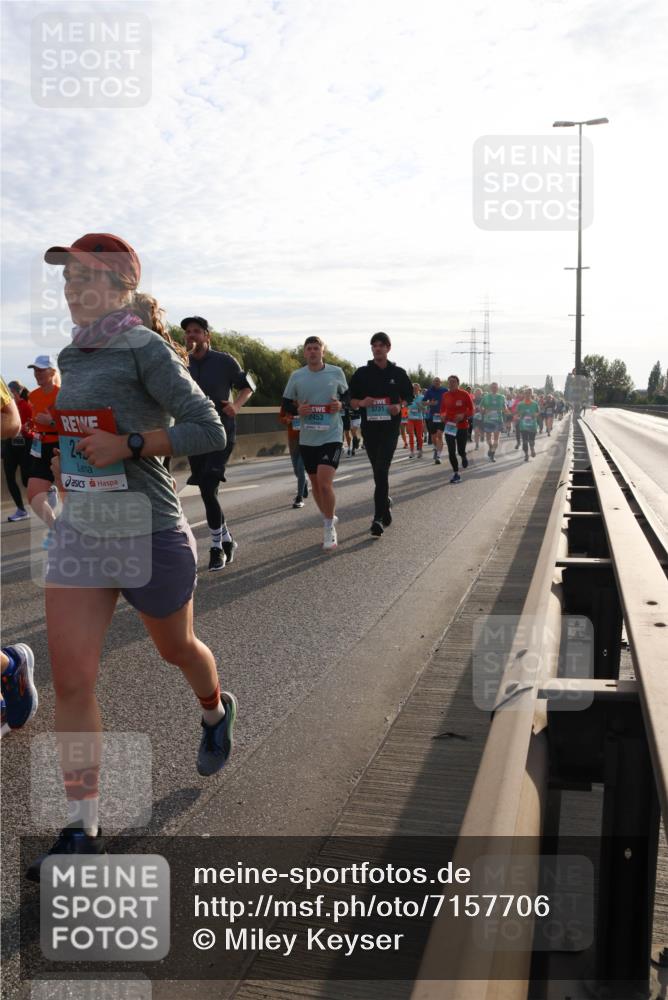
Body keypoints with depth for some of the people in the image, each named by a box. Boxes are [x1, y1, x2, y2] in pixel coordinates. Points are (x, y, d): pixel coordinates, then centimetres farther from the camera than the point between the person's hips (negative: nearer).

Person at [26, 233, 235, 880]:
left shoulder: (146, 349, -11)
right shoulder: (71, 357, 10)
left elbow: (209, 431, -17)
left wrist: (127, 445, -23)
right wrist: (67, 461, 15)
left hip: (150, 533, -5)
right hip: (79, 531, 6)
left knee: (176, 649, 18)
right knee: (71, 680, -2)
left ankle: (216, 711, 53)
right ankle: (82, 832, 9)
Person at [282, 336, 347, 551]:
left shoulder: (336, 372, -1)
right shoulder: (296, 376, 2)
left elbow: (348, 395, 13)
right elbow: (285, 403, 9)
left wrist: (341, 405, -8)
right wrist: (297, 410, -11)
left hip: (332, 436, -3)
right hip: (307, 439, 3)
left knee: (325, 483, -16)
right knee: (315, 483, 14)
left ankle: (329, 527, 1)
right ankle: (328, 518, 36)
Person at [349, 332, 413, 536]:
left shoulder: (398, 373, 6)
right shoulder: (361, 373, 7)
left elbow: (408, 397, 13)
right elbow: (351, 400, 9)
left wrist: (399, 406, -8)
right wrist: (362, 402, -13)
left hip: (390, 426, -2)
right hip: (369, 426, 3)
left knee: (381, 470, -14)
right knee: (378, 471, 13)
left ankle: (378, 517, -16)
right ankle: (386, 502, 37)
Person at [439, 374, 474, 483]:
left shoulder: (464, 394, -7)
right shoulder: (445, 395, 4)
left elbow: (471, 410, -4)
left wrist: (463, 415, -23)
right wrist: (443, 415, -7)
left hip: (462, 427, -3)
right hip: (449, 427, 3)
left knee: (461, 450, 2)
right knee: (451, 452, -3)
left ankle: (464, 457, 41)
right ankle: (456, 474, 7)